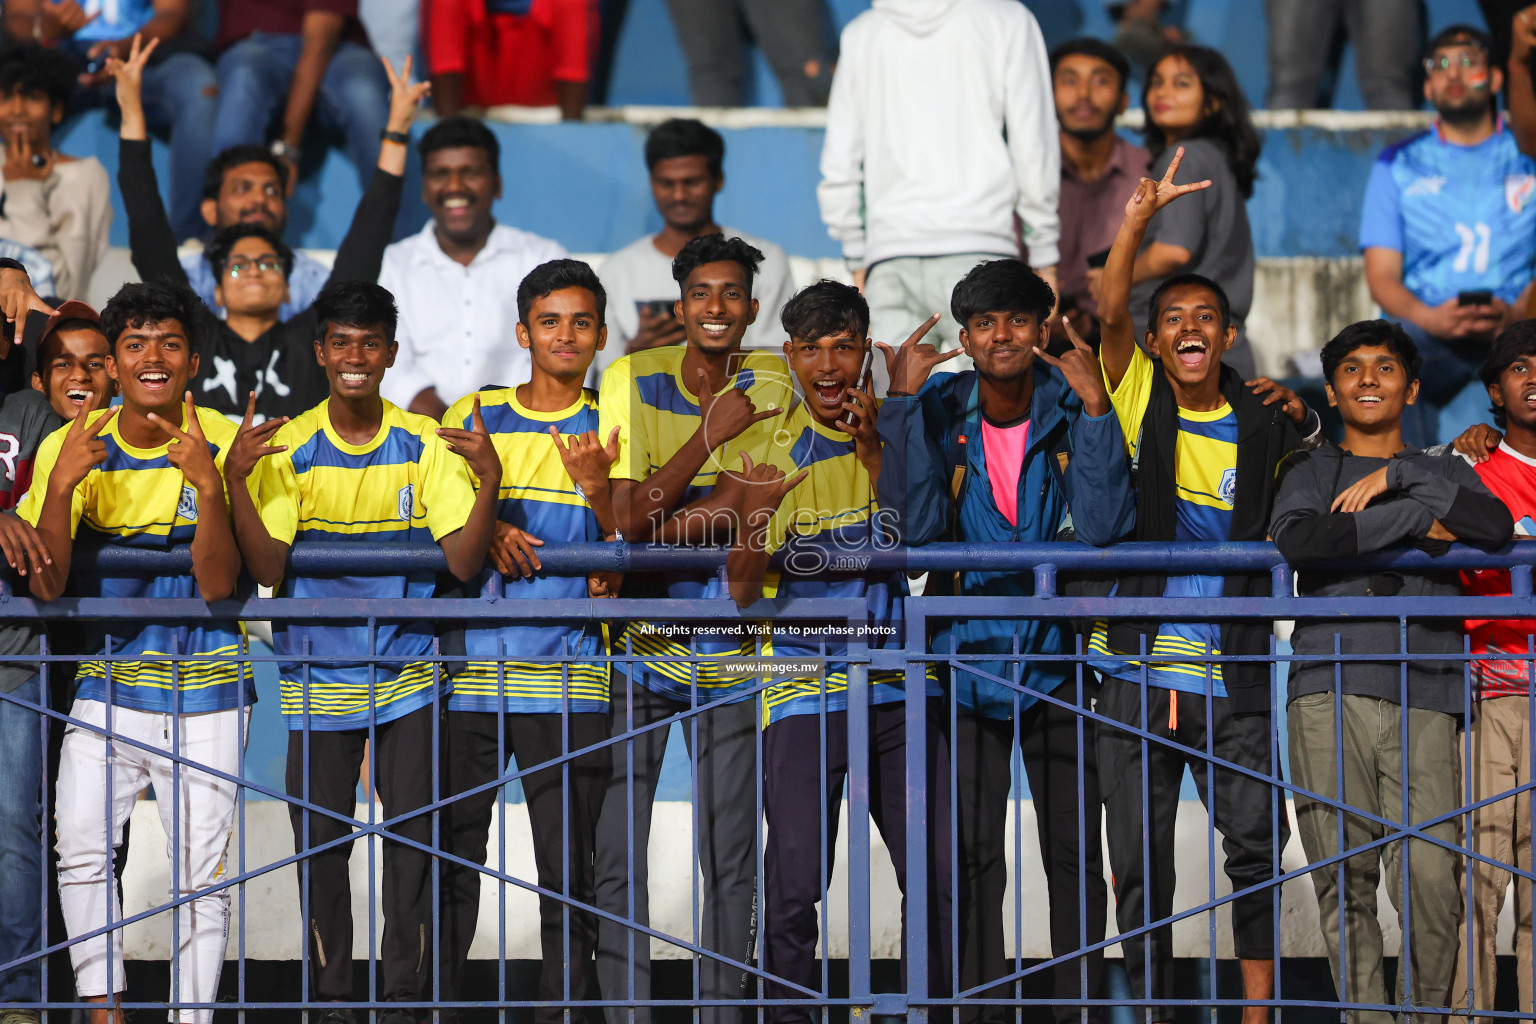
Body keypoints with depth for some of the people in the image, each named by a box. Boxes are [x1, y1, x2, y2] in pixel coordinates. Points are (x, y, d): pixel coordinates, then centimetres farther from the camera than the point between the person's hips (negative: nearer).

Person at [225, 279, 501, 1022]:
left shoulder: (426, 446, -3)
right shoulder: (288, 449, -4)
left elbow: (463, 562, -9)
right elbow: (267, 569, -12)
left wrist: (488, 480, -24)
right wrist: (235, 481, -23)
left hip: (407, 674, 0)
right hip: (317, 676, 0)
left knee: (414, 836, -2)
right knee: (319, 842, 2)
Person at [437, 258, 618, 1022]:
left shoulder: (608, 431, 9)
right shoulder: (473, 416, 11)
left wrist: (596, 489, -16)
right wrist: (485, 532, -10)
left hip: (568, 679, -1)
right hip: (471, 667, 1)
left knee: (569, 874, -3)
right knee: (451, 865, 0)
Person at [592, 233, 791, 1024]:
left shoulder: (769, 385, -1)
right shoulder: (632, 381, -2)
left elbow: (735, 507, -11)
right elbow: (630, 518, -11)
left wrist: (651, 537, -18)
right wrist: (711, 431, -17)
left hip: (726, 651, 0)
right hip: (637, 644, 0)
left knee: (731, 857, 4)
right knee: (617, 853, -2)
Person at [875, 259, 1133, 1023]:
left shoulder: (1072, 409, -6)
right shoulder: (939, 410, -4)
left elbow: (1104, 527, -20)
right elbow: (919, 525, -17)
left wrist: (1094, 409, -23)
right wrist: (904, 405, -18)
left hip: (1056, 655, 0)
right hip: (965, 655, 1)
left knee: (1075, 852, 2)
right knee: (970, 856, 3)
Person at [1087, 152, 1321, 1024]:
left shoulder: (1261, 423, 6)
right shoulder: (1138, 400, 3)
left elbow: (1319, 449, 27)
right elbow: (1109, 310, -12)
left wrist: (1298, 415, 8)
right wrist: (1141, 218, -23)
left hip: (1232, 680, 0)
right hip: (1139, 672, 0)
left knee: (1260, 845, -8)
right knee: (1141, 864, 3)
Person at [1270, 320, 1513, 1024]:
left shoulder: (1443, 474, 21)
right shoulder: (1312, 471, 18)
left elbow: (1496, 526, -1)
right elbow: (1296, 539, -6)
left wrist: (1395, 477, -3)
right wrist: (1418, 519, -4)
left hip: (1422, 698, 0)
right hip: (1329, 692, 0)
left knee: (1432, 882, -13)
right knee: (1344, 881, -6)